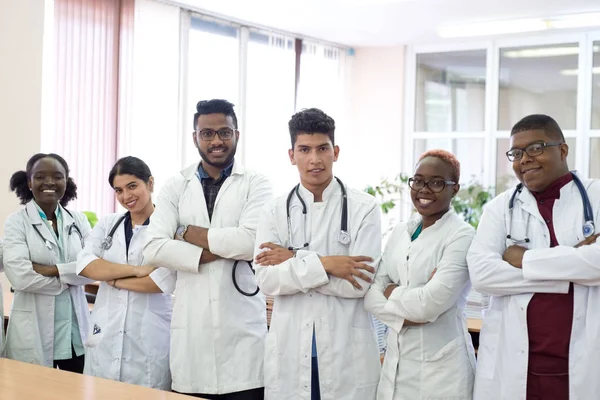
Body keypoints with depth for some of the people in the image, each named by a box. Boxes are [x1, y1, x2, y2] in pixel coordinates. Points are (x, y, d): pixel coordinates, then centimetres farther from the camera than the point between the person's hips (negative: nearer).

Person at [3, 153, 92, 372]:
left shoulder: (79, 221, 8)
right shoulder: (16, 222, -2)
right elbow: (20, 276, -15)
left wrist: (51, 269, -14)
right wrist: (68, 279, -8)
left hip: (76, 328, 3)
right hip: (34, 332, -3)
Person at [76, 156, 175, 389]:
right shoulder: (107, 225, 10)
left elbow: (165, 281, -16)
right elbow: (85, 265, -3)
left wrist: (112, 279, -6)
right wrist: (135, 270, -14)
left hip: (150, 338, -4)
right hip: (105, 334, 4)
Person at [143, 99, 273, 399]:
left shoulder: (256, 184, 3)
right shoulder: (176, 187, 10)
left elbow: (251, 241, -14)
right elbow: (154, 248, -3)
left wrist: (190, 233, -6)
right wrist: (211, 253, -11)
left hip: (242, 324, -2)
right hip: (191, 324, 2)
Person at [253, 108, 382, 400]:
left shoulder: (364, 208, -3)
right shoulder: (275, 212, 4)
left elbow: (361, 282, -12)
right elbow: (266, 280, -6)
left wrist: (293, 261, -10)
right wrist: (323, 264, -17)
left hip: (347, 353, -2)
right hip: (289, 351, 2)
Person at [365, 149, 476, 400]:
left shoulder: (462, 235, -11)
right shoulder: (400, 232, 8)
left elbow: (432, 303, -20)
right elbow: (371, 293, 2)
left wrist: (392, 293, -4)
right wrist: (401, 316, -15)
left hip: (441, 366, -5)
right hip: (396, 362, 6)